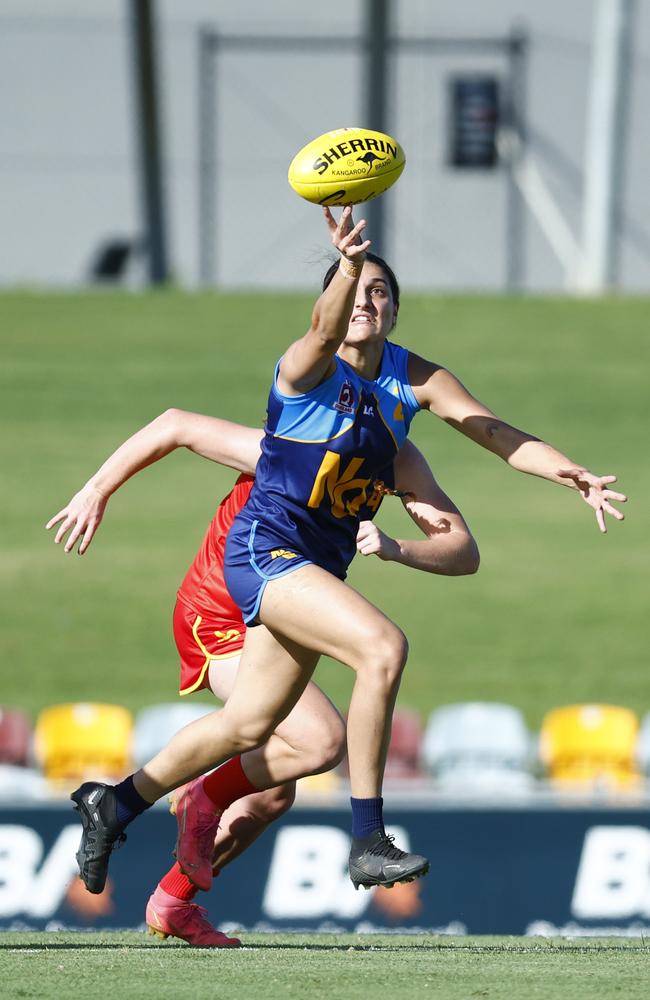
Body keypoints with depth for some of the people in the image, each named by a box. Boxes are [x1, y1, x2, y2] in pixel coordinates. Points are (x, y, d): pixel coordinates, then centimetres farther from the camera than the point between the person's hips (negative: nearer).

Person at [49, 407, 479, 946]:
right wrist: (97, 492, -9)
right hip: (219, 621, -8)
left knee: (274, 795, 14)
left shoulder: (398, 458, -12)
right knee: (323, 740, -26)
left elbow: (463, 553, -18)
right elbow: (174, 426, -16)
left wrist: (395, 549, -38)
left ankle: (172, 902, 29)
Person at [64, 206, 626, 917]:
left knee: (248, 726, 14)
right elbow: (326, 331, -38)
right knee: (383, 646, -28)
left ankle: (116, 804, 33)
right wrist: (348, 265, -58)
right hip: (266, 546, -8)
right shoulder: (307, 368, -15)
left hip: (320, 565, 8)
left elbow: (494, 431, -4)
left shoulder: (414, 379, 3)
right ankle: (367, 842, -26)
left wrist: (570, 474, -19)